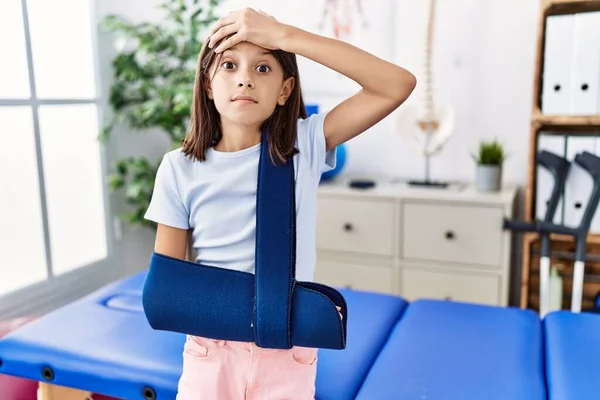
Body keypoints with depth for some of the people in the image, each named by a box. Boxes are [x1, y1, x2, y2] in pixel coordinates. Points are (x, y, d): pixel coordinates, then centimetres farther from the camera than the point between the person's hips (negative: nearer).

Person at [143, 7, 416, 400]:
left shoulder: (305, 146, -9)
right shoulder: (178, 168, -8)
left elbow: (399, 85, -19)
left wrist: (284, 34, -22)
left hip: (287, 355, 0)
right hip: (210, 351, 1)